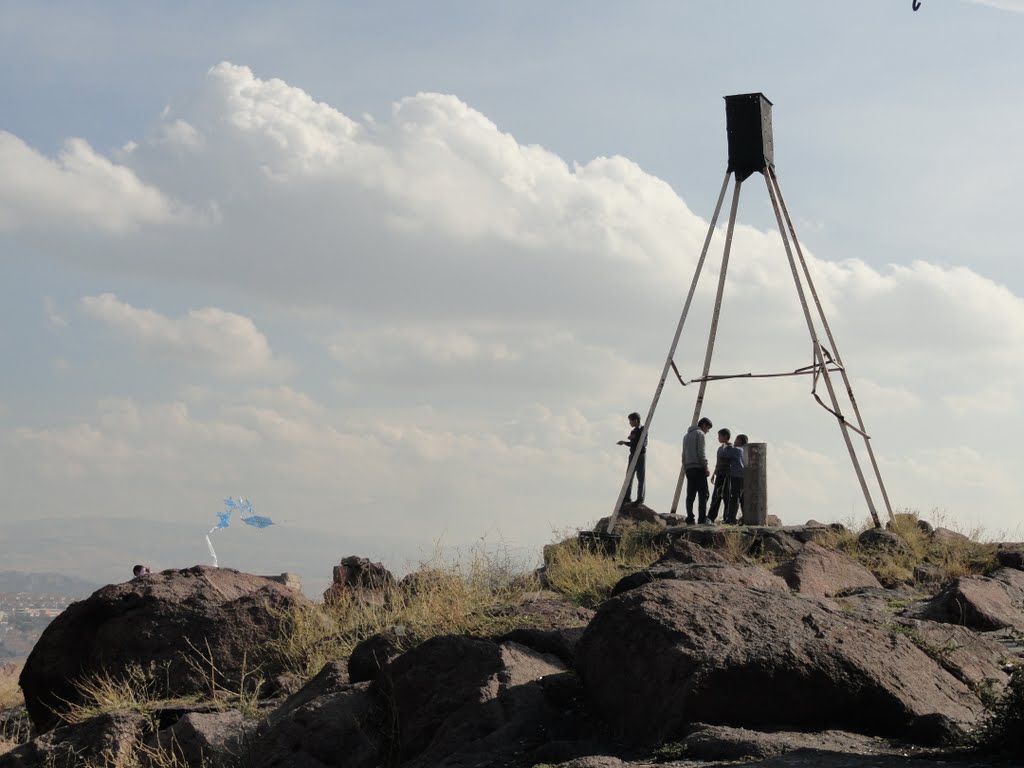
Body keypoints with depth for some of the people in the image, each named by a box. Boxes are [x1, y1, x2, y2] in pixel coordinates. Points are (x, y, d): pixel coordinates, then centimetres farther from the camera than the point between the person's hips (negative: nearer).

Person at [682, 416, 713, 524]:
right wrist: (706, 467, -11)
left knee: (690, 494, 5)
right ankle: (702, 519, -15)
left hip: (689, 468, 8)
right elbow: (701, 452, -11)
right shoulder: (700, 434, -3)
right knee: (703, 494, -8)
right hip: (698, 467, -8)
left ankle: (689, 519, 0)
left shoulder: (686, 435, 22)